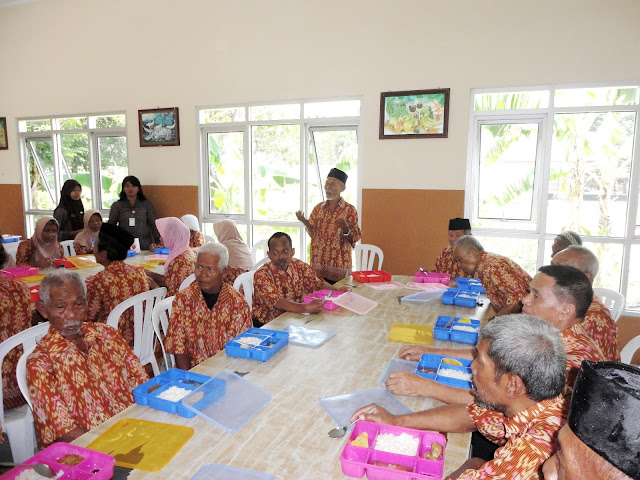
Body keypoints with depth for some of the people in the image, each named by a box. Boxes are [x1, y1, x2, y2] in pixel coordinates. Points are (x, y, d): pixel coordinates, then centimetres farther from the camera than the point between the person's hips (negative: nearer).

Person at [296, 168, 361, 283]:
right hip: (318, 263, 4)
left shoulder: (349, 210, -4)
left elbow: (353, 239, -4)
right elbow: (313, 233, 12)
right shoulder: (318, 208, 8)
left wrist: (345, 229, -23)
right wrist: (304, 221, -4)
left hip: (339, 265, -3)